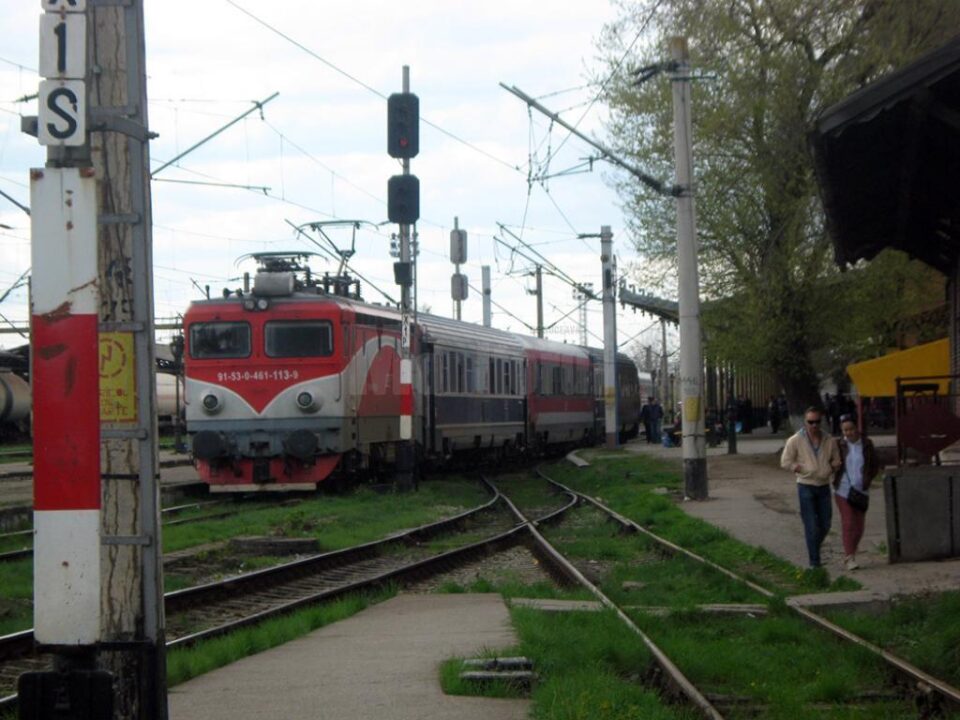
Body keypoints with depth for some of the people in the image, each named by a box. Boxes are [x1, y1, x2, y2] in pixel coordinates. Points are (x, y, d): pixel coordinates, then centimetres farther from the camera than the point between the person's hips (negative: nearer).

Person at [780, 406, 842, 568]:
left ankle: (814, 549, 33)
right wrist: (801, 469, -17)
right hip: (806, 486, -4)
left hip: (824, 486, 4)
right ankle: (814, 562, -2)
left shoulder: (829, 440, 4)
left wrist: (833, 467, -9)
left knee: (825, 525, 8)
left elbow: (836, 460, 14)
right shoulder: (795, 440, -5)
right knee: (811, 526, -7)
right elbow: (785, 462, -2)